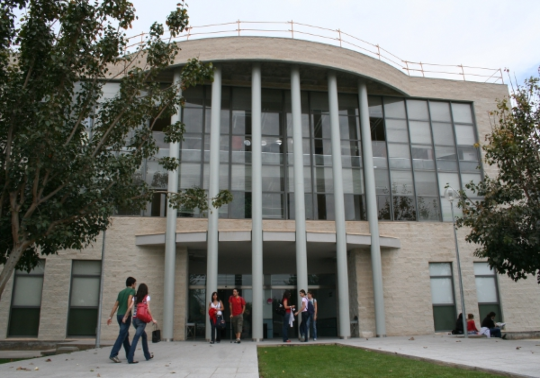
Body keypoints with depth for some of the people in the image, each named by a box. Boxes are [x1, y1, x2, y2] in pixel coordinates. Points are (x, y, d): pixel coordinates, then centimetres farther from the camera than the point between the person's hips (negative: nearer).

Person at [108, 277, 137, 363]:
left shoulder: (121, 292, 18)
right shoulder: (132, 290, -1)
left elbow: (115, 305, 14)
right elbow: (129, 300, -20)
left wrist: (110, 317, 13)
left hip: (119, 315, 7)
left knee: (126, 335, 16)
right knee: (122, 335, -8)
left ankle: (129, 354, 22)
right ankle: (113, 354, -17)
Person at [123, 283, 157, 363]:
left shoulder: (135, 297, 10)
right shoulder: (147, 297, -1)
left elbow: (130, 307, -2)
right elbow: (148, 309, -8)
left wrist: (125, 316, 2)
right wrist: (152, 319, -3)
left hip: (134, 319, 5)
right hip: (142, 320, -5)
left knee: (144, 335, 21)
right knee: (136, 338, -8)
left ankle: (148, 355, 27)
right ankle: (130, 358, -14)